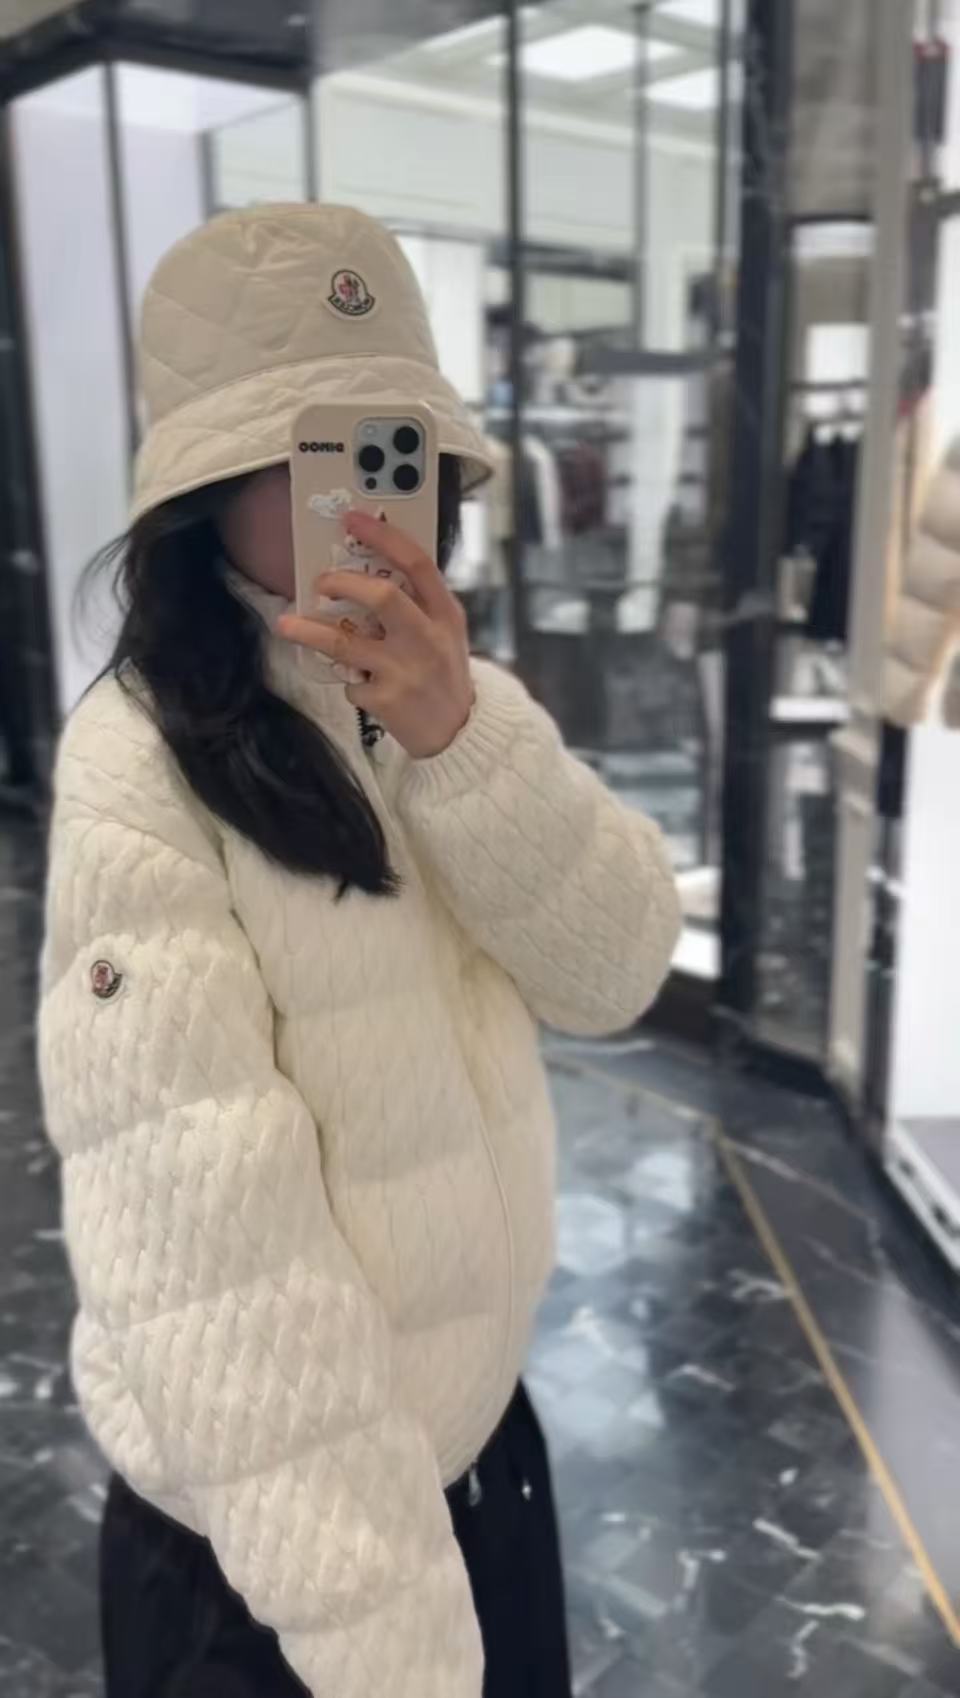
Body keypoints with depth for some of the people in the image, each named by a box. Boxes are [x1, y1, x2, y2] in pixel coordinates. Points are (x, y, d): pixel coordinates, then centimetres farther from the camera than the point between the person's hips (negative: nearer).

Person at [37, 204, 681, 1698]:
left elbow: (616, 973, -10)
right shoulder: (142, 768, -20)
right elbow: (203, 1229, -25)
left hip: (487, 1432, 7)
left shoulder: (441, 699, 2)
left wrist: (459, 733, -25)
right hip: (266, 1529, -6)